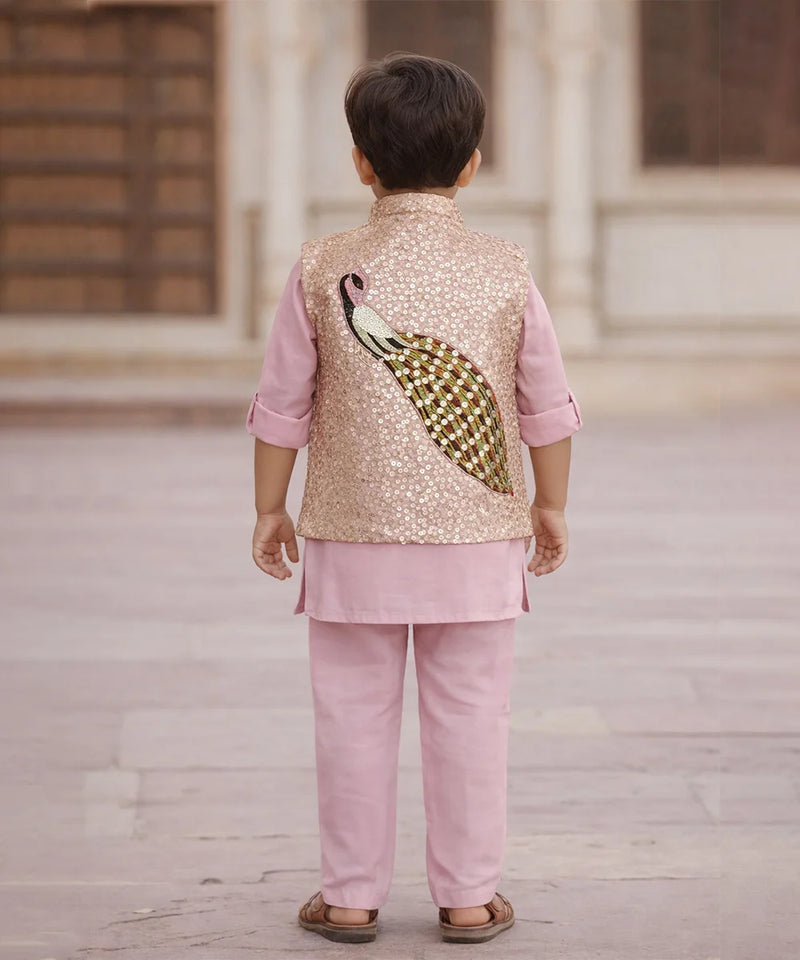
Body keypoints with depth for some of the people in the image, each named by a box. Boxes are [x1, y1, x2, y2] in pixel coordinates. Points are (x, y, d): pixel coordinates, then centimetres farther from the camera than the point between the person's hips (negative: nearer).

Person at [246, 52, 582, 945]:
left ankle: (351, 896, 15)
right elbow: (548, 407, 3)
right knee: (468, 715, 8)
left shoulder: (323, 269, -5)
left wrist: (269, 508, 11)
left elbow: (280, 407, 0)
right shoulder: (504, 272, -3)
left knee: (354, 715, 8)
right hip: (477, 538, 0)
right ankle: (467, 896, 14)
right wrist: (551, 504, 16)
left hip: (353, 536, 0)